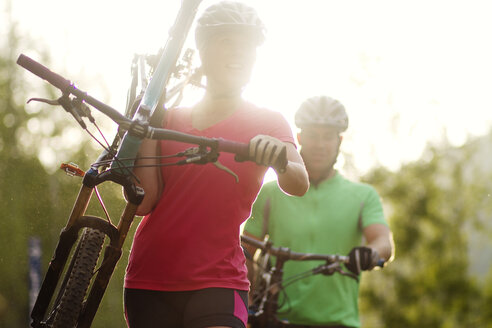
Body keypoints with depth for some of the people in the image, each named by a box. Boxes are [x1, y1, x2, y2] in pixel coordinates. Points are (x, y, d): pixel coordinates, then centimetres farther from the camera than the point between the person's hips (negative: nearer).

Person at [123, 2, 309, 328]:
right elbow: (143, 201, 1)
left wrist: (278, 158, -35)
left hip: (217, 281, -3)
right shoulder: (168, 120, 13)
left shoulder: (266, 123, 8)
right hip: (148, 282, 3)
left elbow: (299, 184, -12)